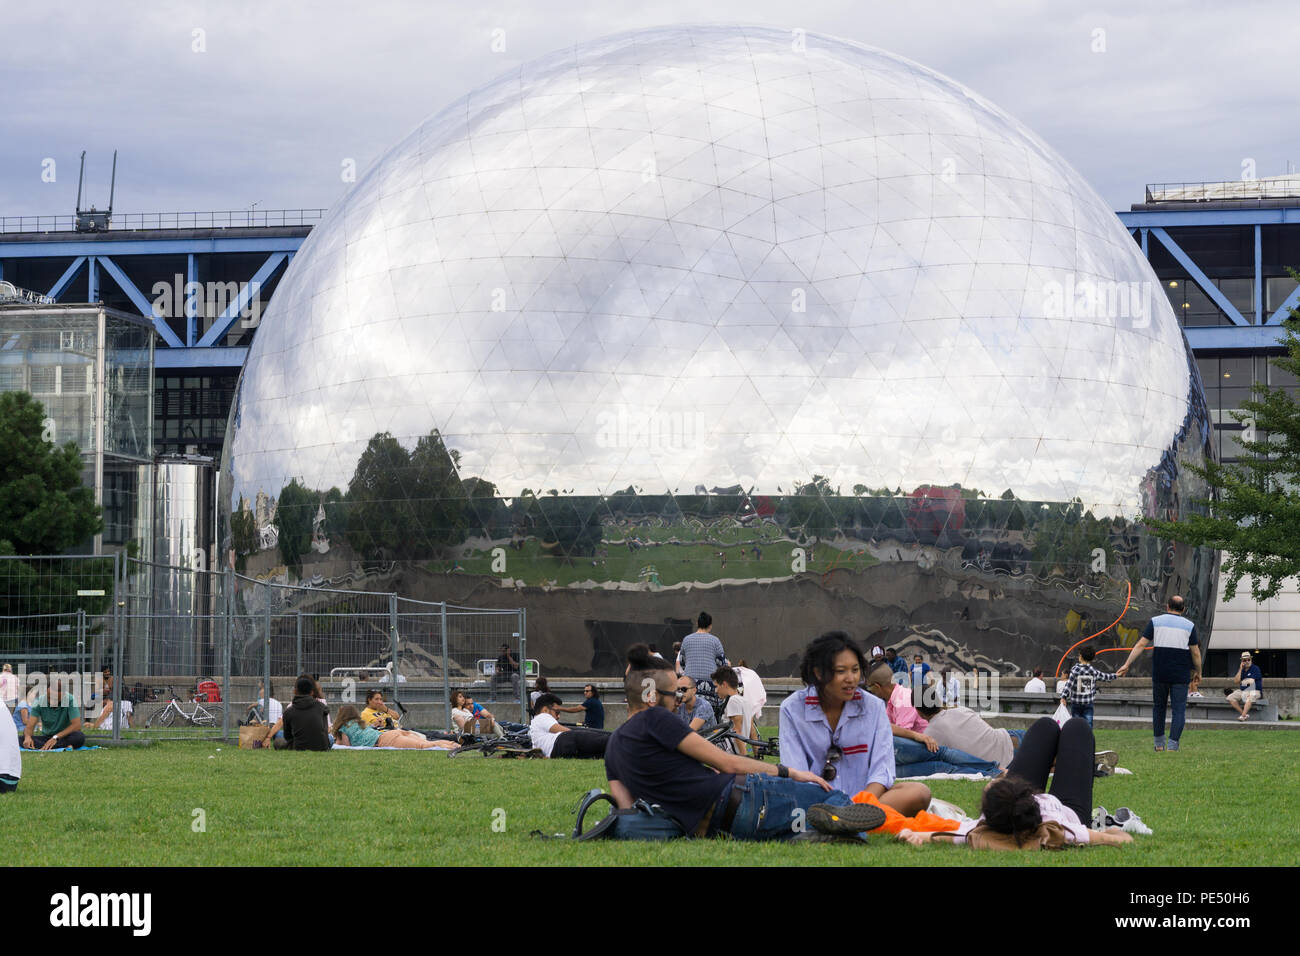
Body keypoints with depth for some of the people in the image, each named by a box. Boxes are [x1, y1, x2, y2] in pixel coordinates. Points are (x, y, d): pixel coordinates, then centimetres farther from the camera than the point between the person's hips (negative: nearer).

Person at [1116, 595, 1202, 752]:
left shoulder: (1155, 621, 3)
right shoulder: (1189, 625, 2)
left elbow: (1141, 644, -2)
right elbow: (1195, 652, 3)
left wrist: (1127, 665, 0)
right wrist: (1198, 672, 17)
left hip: (1159, 674, 1)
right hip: (1181, 675, -1)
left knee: (1158, 707, 17)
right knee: (1179, 710, 0)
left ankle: (1159, 744, 22)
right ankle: (1173, 746, -13)